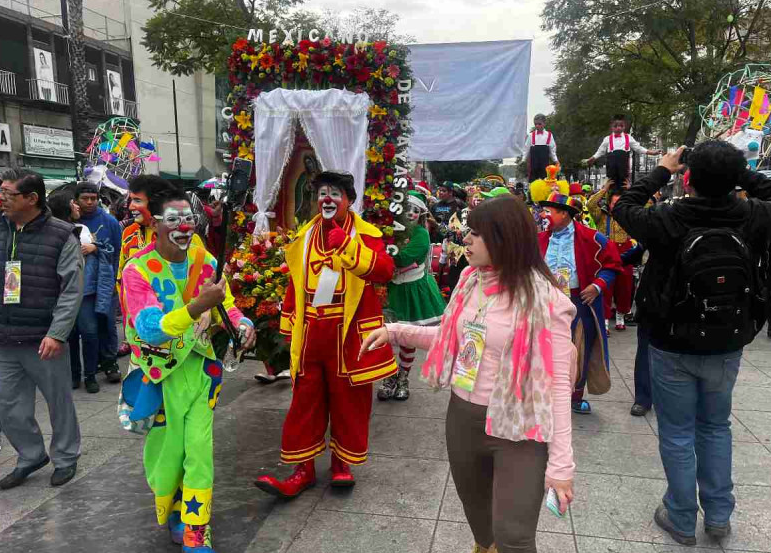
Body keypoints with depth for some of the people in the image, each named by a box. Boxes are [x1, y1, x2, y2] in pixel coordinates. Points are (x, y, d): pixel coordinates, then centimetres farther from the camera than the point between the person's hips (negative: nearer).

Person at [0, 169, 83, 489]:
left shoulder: (61, 236, -8)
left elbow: (72, 290, -11)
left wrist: (56, 334, -18)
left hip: (44, 340, -5)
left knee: (59, 402, 10)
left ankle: (66, 458, 30)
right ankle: (31, 457, 35)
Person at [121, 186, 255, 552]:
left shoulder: (205, 261, -5)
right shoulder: (138, 270, -18)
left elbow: (225, 305, 8)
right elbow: (150, 330, -30)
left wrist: (243, 323, -15)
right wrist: (198, 306, -45)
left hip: (201, 366, 3)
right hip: (159, 372, -2)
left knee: (199, 449, 0)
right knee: (167, 449, 10)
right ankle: (171, 513, 39)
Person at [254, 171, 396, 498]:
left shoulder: (366, 234, -2)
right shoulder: (304, 237, 12)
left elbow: (385, 271, -19)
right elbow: (295, 284, 13)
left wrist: (347, 244, -25)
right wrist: (290, 327, 10)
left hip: (348, 333, -3)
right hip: (309, 333, 4)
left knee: (348, 399, 8)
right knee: (306, 399, 7)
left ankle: (343, 462, 26)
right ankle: (304, 469, 18)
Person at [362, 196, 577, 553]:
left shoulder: (543, 299, -19)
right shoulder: (470, 279, 0)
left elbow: (558, 382, -18)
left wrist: (561, 461, -19)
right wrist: (396, 331, 3)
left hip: (519, 429, -6)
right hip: (462, 417, 6)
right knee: (475, 508, 26)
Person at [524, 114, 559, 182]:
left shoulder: (549, 135, 5)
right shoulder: (531, 135, 5)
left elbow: (552, 150, 7)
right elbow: (527, 149, 9)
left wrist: (555, 160, 1)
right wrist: (524, 159, 5)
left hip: (545, 161, 0)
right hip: (534, 160, 0)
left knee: (545, 178, 2)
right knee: (532, 179, 1)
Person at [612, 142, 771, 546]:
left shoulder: (668, 221, -19)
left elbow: (624, 207, -1)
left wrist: (661, 172, 6)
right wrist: (739, 171, 6)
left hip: (673, 348, -3)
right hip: (727, 348, 3)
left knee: (677, 433, 10)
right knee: (715, 427, 21)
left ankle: (681, 521, 24)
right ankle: (718, 517, 31)